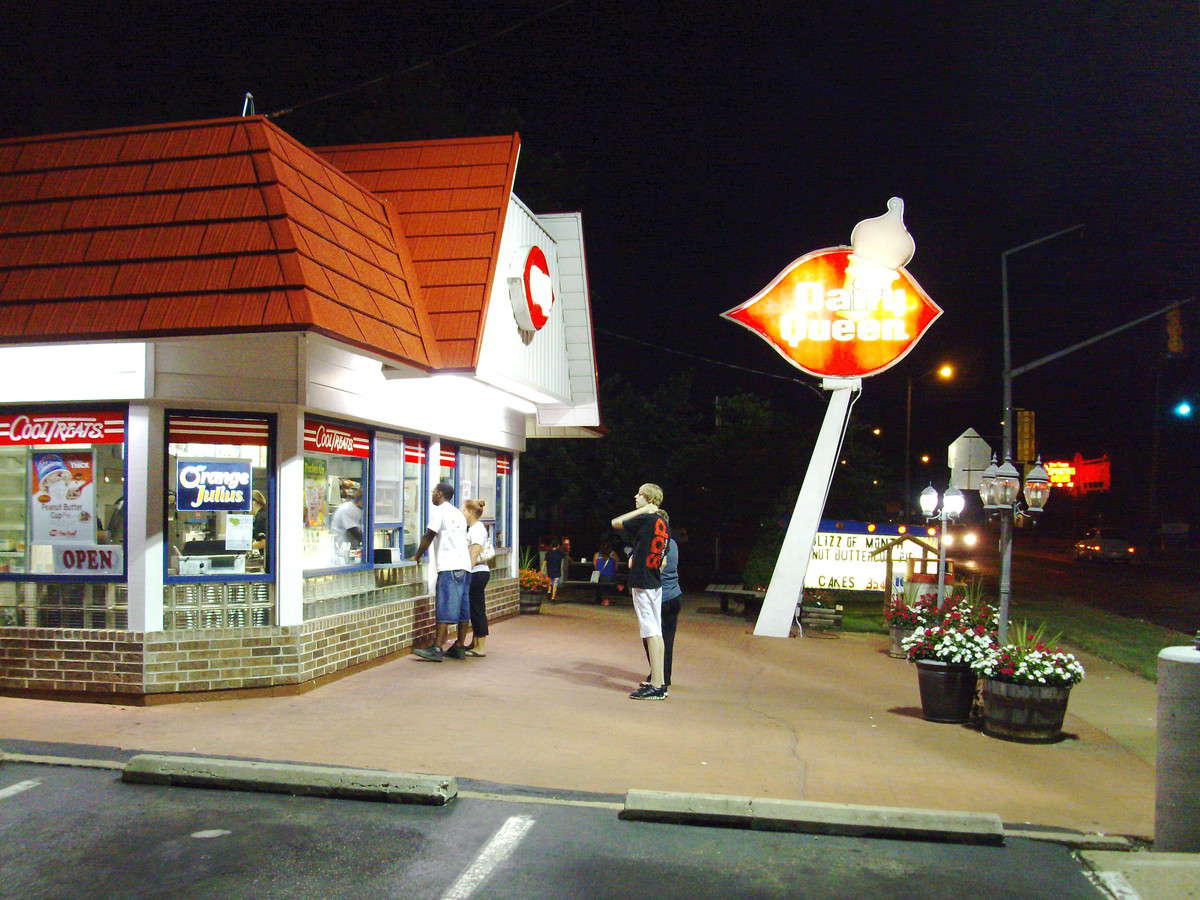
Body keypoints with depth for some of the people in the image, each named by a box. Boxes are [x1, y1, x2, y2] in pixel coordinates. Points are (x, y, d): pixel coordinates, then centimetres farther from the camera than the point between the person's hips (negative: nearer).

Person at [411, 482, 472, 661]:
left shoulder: (439, 511, -2)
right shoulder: (458, 513, 23)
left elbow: (429, 536, -4)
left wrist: (417, 556, 7)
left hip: (449, 567, -8)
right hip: (465, 566, 8)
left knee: (445, 608, -10)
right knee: (463, 608, 8)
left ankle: (437, 649, -11)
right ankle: (459, 647, 11)